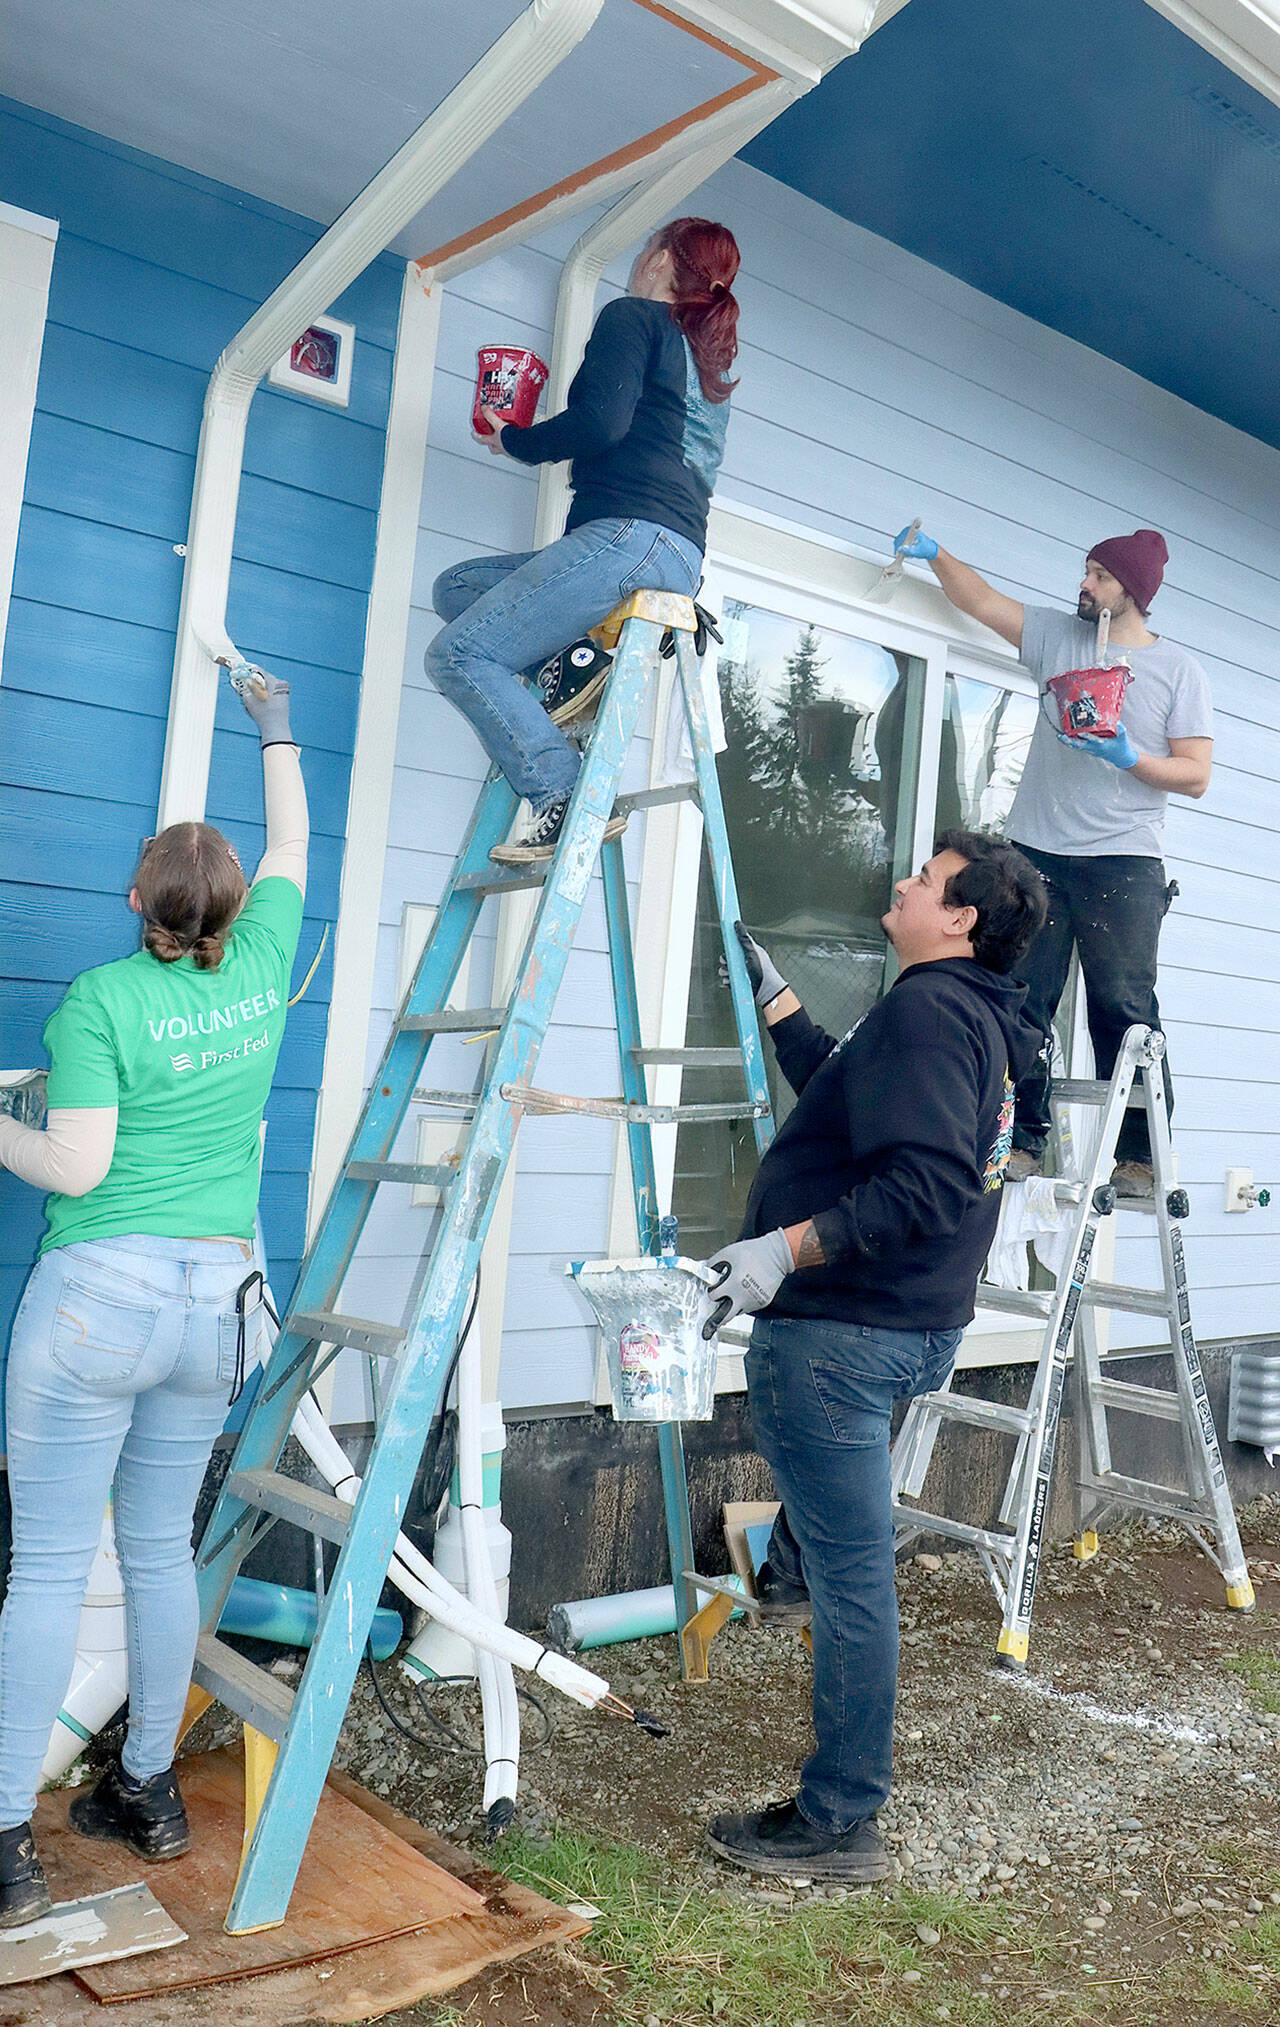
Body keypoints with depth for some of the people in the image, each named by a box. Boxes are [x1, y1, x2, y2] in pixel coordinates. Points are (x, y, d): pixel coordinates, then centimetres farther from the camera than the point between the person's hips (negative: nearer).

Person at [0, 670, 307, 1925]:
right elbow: (290, 849, 19)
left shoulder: (102, 998, -11)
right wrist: (276, 731, 31)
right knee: (161, 1549, 16)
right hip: (216, 1301, 5)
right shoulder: (260, 972, 2)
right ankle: (148, 1793, 28)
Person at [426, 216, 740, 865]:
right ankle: (574, 655, -5)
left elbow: (602, 421, -14)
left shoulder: (634, 316, 3)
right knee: (455, 586, 17)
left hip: (628, 532, -9)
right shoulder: (706, 355, 28)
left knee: (459, 653, -12)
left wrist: (515, 440, 2)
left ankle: (568, 798, -22)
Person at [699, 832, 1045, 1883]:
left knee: (850, 1571, 1)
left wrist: (786, 1251, -29)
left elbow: (925, 1186, -30)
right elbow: (841, 1088, 29)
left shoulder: (927, 1010, -18)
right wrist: (776, 997, 31)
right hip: (920, 1325, 10)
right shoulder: (984, 1022, 14)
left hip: (840, 1331, -10)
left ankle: (837, 1825, 14)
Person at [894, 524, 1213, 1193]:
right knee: (1023, 1002, -2)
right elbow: (983, 602, 19)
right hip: (1036, 851, 3)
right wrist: (935, 554, 5)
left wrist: (1128, 757, -12)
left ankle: (1139, 1155, -1)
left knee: (1123, 1007, -7)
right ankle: (1024, 1140, 4)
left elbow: (1195, 775, 3)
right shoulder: (1057, 635, 16)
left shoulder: (1179, 670, 7)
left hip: (1124, 862, -3)